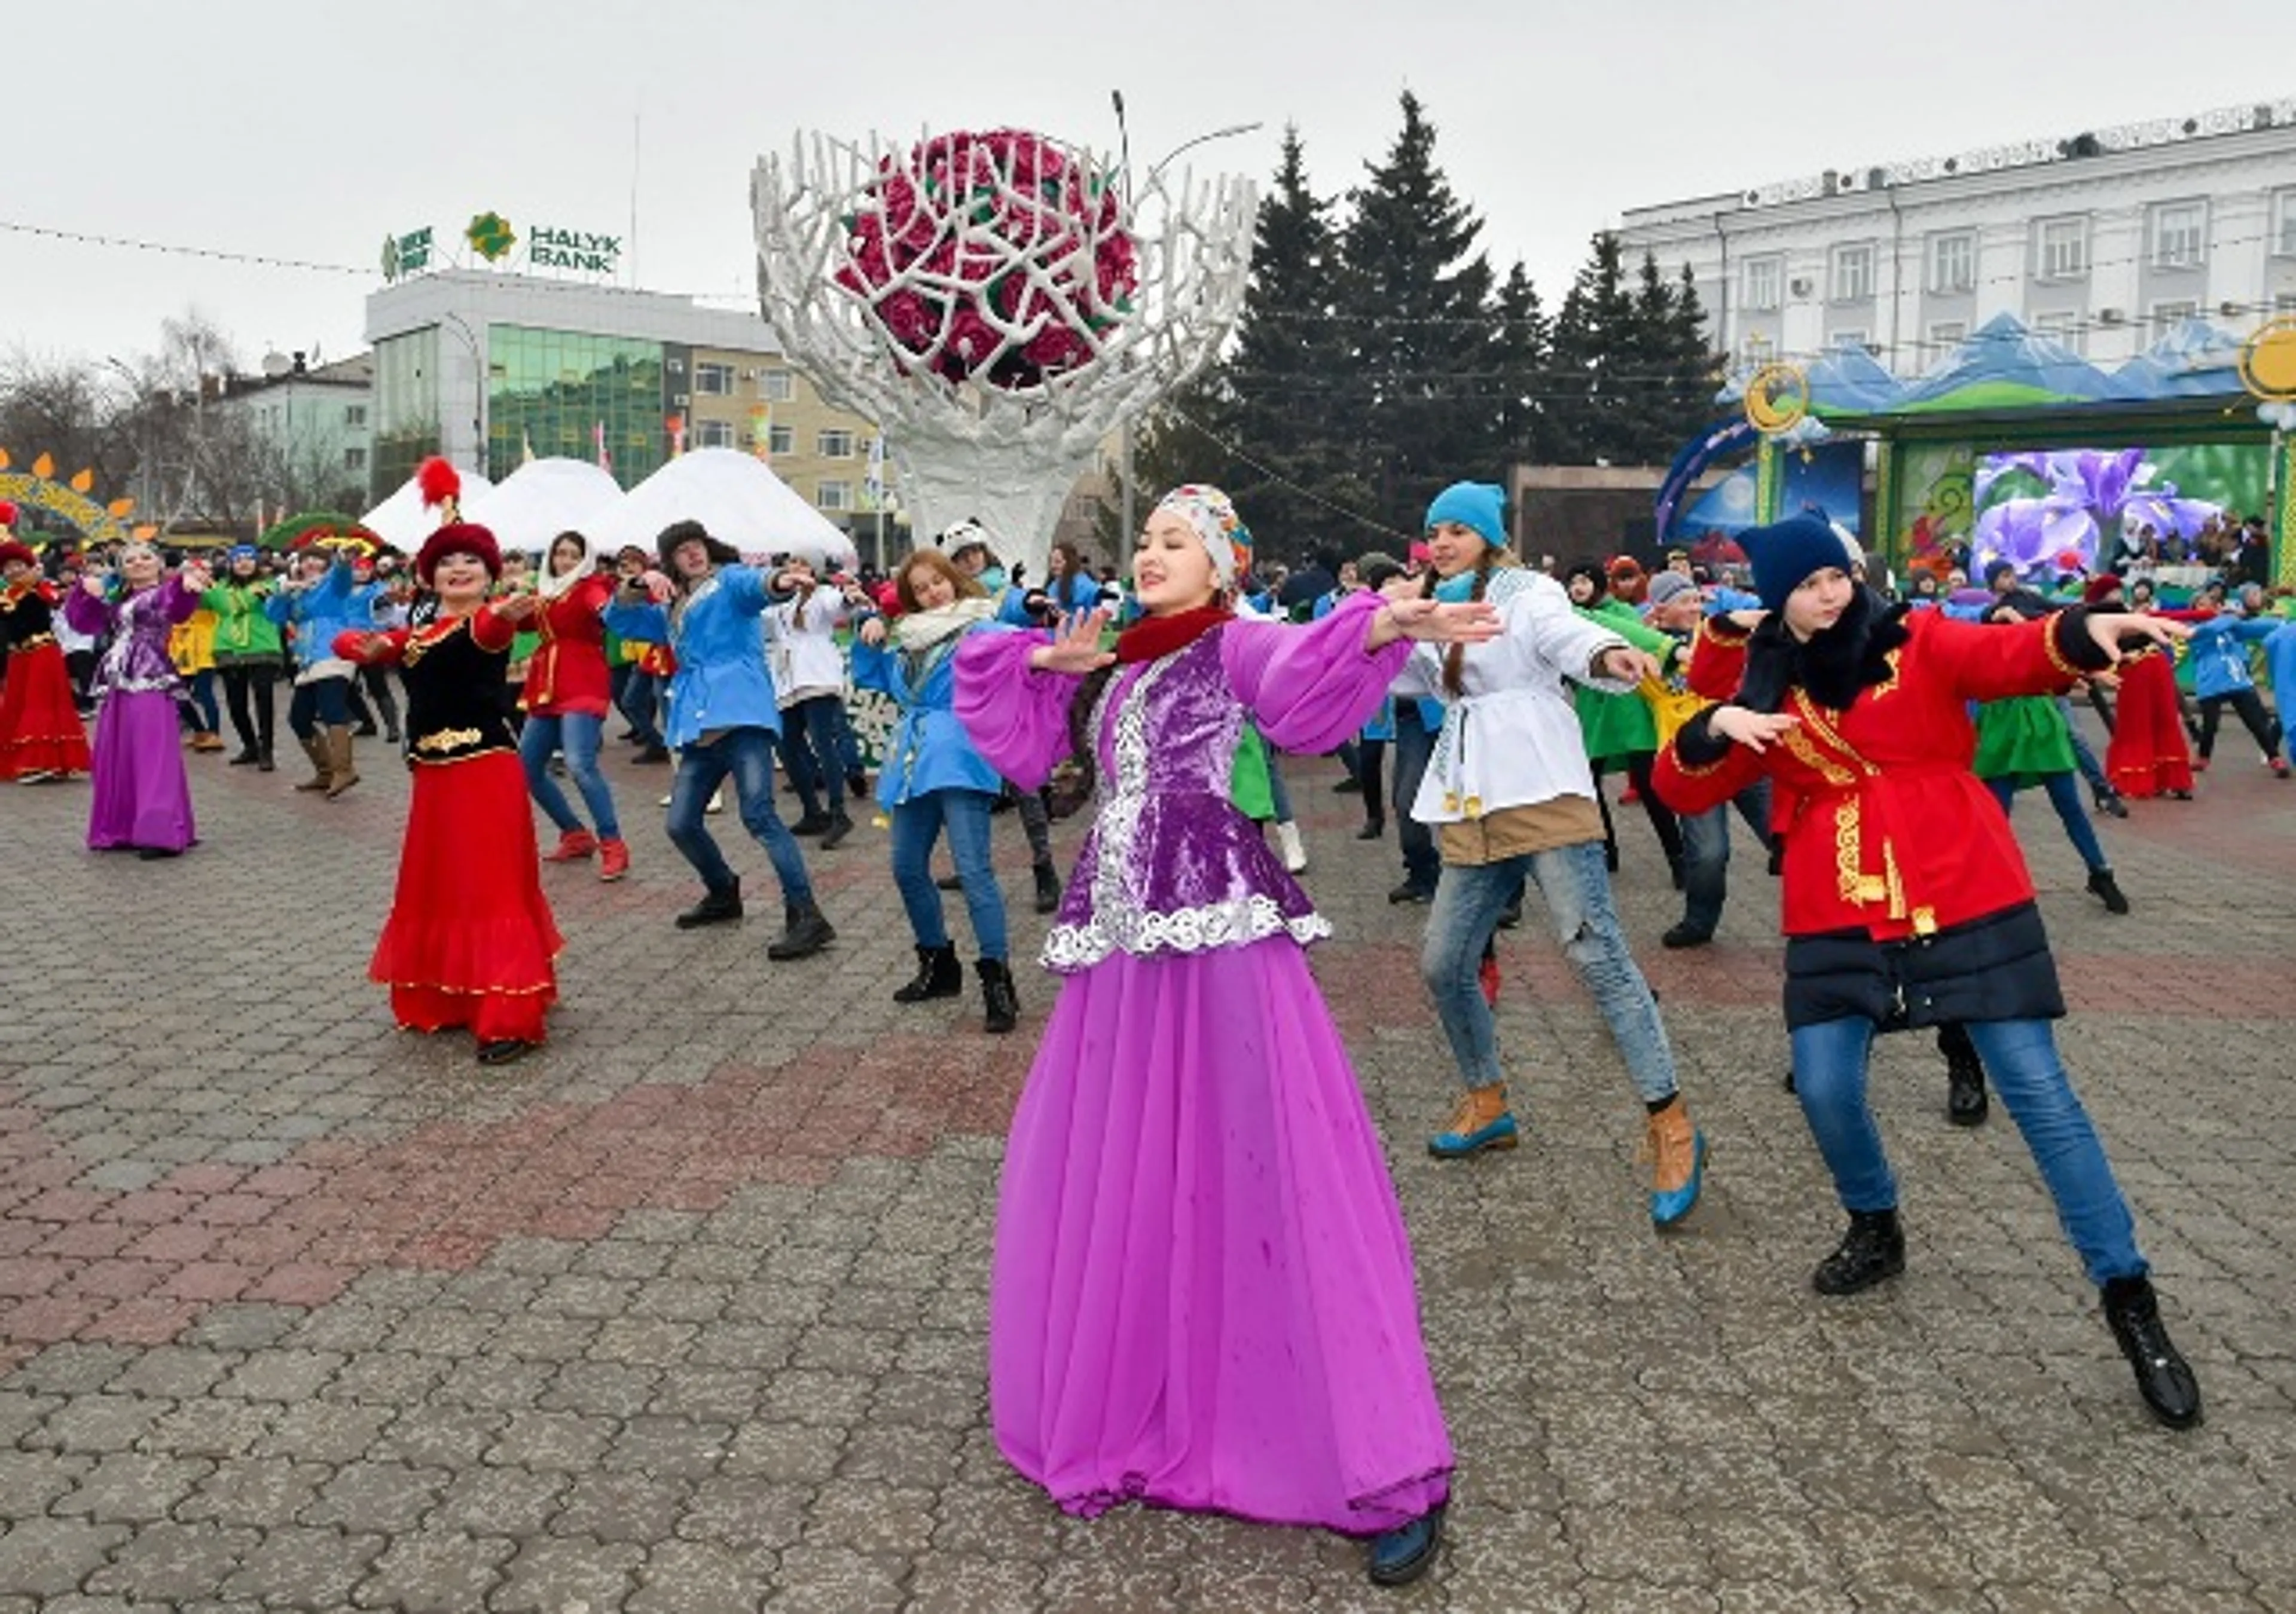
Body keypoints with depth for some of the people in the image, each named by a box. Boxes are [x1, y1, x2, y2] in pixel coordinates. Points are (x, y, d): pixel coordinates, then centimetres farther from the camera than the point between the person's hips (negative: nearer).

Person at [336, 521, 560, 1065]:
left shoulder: (489, 620, -7)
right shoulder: (417, 634, 13)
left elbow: (488, 630, -31)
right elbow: (345, 642, 16)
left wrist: (507, 614, -57)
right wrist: (372, 648, -9)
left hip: (485, 770, -8)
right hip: (433, 774, 8)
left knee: (491, 888, -8)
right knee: (435, 886, 16)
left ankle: (511, 1019, -5)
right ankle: (446, 1000, 31)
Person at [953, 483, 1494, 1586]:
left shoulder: (1236, 645, 2)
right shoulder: (1111, 665, 20)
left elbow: (1306, 679, -19)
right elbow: (1007, 729, 25)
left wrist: (1383, 628, -38)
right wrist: (1054, 661, 9)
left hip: (1219, 934, -7)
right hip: (1119, 938, 7)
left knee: (1262, 1181, -8)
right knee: (1106, 1182, 12)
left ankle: (1386, 1469, 1)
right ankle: (1125, 1409, 35)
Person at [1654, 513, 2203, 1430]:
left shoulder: (1920, 643, -1)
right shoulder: (1767, 689, 5)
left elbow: (2014, 657, -20)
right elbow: (1685, 789, 1)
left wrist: (2083, 632, -41)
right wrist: (1715, 728, -20)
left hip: (1965, 904, -2)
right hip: (1838, 921, 3)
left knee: (2040, 1094, -1)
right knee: (1825, 1090, -1)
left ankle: (2129, 1300, 9)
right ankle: (1876, 1231, 30)